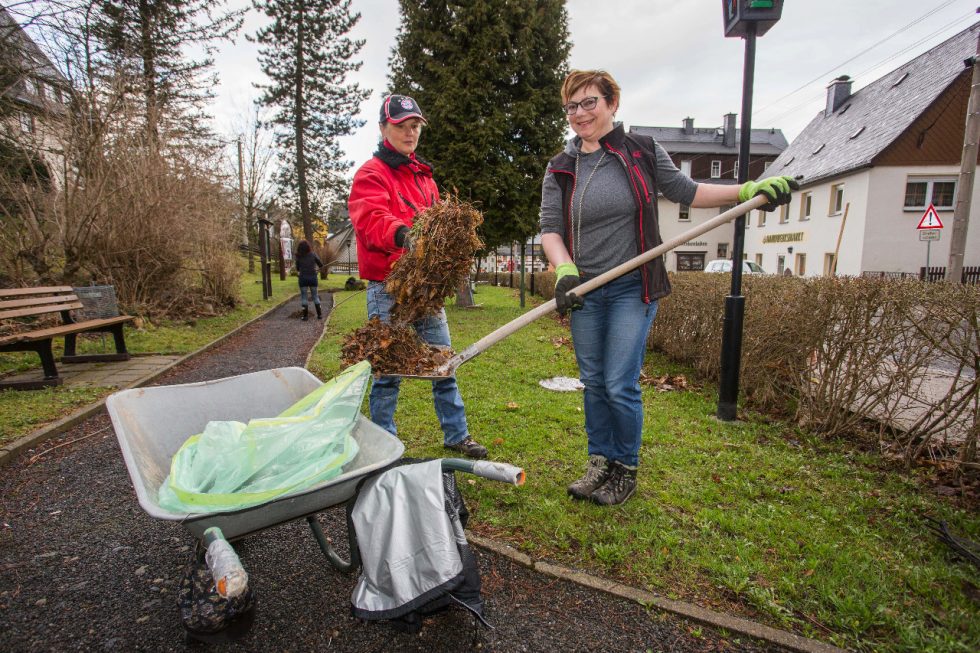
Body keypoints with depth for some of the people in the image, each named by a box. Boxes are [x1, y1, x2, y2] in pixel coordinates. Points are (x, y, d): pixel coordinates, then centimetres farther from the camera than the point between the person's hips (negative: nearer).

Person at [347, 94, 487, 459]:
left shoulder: (423, 175, 21)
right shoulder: (371, 174, -3)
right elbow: (371, 220, -22)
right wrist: (401, 234, -41)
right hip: (387, 288, -6)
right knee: (388, 371, 0)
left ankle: (456, 435, 26)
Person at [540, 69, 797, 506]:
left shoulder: (642, 153, 2)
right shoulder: (560, 170, 4)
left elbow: (686, 191, 13)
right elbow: (550, 228, -3)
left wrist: (749, 190, 6)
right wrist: (564, 271, -21)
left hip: (632, 290, -2)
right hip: (584, 292, 3)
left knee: (620, 385, -4)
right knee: (594, 383, 11)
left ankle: (626, 471, 19)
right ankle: (600, 463, 29)